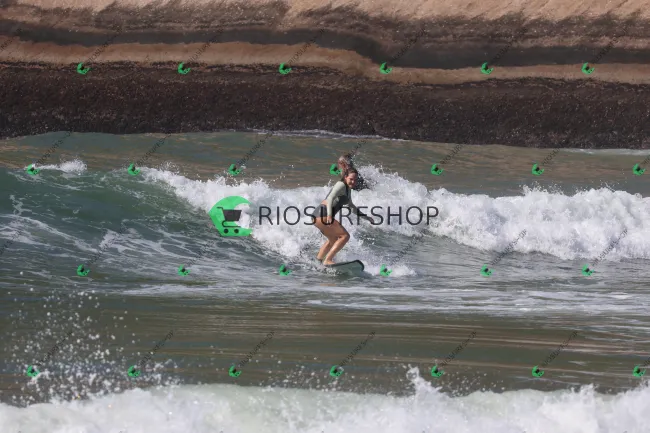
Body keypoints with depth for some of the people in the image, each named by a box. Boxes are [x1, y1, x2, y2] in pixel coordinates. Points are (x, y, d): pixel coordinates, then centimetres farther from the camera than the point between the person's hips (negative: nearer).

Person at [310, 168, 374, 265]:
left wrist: (366, 217, 40)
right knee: (345, 236, -13)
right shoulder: (341, 185, -8)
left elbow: (351, 206, 37)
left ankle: (317, 261, 36)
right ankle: (327, 260, -18)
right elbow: (330, 198, -23)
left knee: (333, 240, 30)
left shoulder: (348, 189, 22)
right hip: (322, 214, -11)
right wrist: (329, 215, -37)